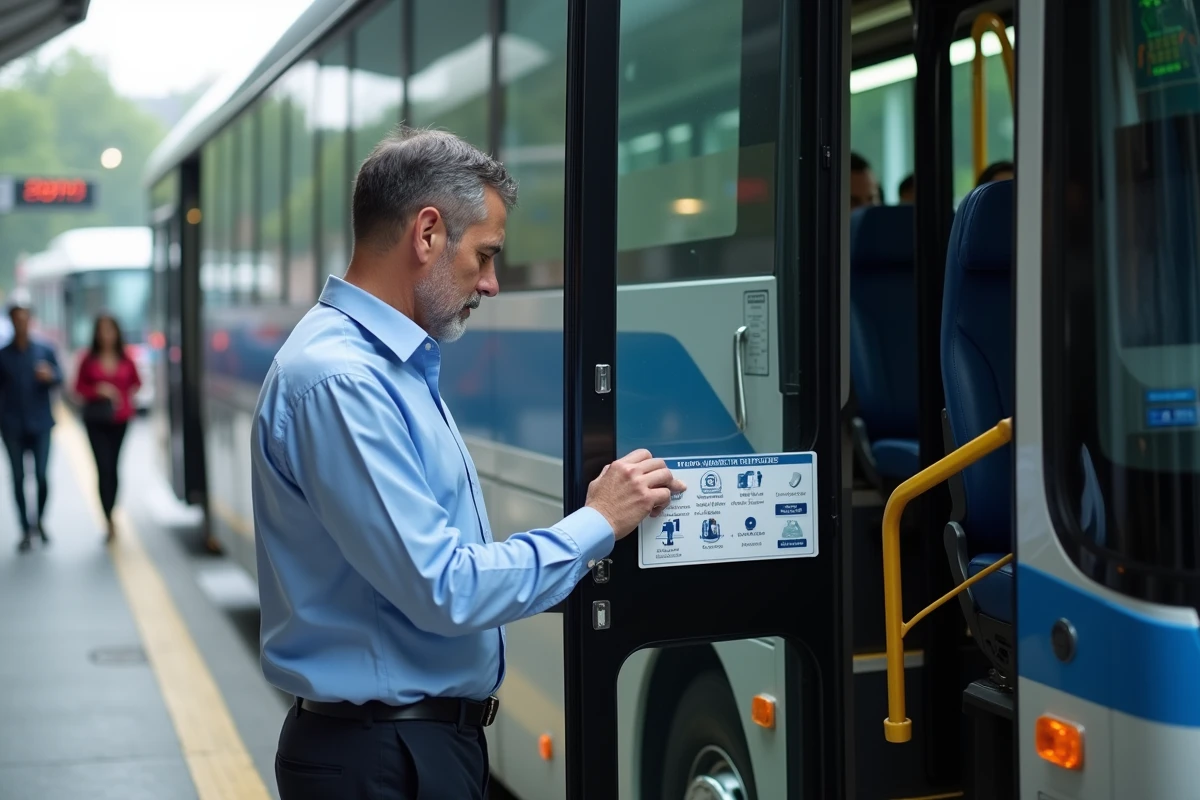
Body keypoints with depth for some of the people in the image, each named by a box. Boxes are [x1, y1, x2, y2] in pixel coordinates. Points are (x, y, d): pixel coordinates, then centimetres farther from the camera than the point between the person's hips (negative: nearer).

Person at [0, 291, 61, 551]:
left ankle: (40, 521, 18)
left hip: (40, 425, 0)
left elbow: (59, 377, -4)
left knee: (41, 475, -5)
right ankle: (26, 530, 11)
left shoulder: (45, 351, 6)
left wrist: (49, 376, -27)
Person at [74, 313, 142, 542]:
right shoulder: (89, 359, -4)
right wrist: (97, 391, -15)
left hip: (120, 420, 2)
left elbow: (137, 382, 14)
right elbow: (79, 386, 2)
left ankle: (110, 512, 31)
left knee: (113, 468, 12)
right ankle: (110, 523, -10)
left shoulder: (125, 359, 1)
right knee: (104, 469, -10)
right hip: (96, 421, -2)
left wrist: (125, 396, -3)